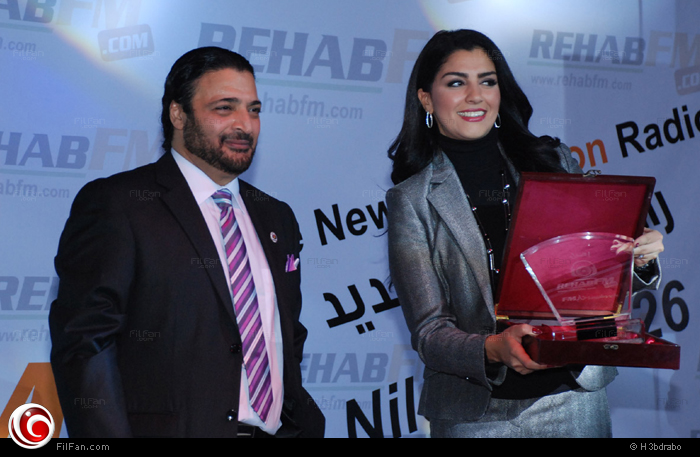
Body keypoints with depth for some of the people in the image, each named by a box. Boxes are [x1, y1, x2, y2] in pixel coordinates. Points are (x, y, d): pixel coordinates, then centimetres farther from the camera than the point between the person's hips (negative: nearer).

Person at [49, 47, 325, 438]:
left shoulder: (276, 218, 18)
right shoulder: (114, 204, -3)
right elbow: (83, 343, -11)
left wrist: (302, 425, 8)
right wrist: (111, 434, -20)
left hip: (277, 429, 6)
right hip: (174, 428, -5)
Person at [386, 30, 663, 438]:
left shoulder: (555, 163, 5)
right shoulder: (412, 201, -2)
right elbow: (429, 332, -8)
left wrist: (639, 259, -10)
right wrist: (493, 348, -27)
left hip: (574, 396, 2)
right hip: (477, 415, -2)